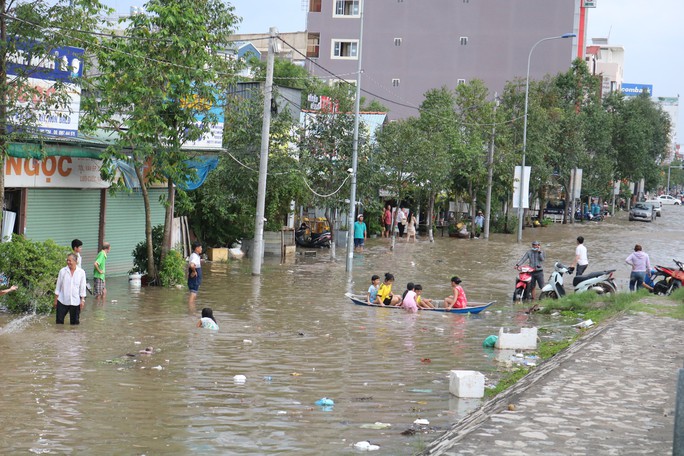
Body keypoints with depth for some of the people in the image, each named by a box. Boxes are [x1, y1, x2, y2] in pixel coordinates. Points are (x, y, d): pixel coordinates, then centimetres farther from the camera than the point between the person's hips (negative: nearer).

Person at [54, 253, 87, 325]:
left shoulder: (81, 272, -2)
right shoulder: (62, 271, -1)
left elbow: (82, 288, 2)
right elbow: (58, 286, 5)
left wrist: (82, 300, -1)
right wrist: (55, 299, 5)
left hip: (75, 302, 0)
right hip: (62, 301, 0)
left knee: (74, 321, 7)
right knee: (59, 321, 0)